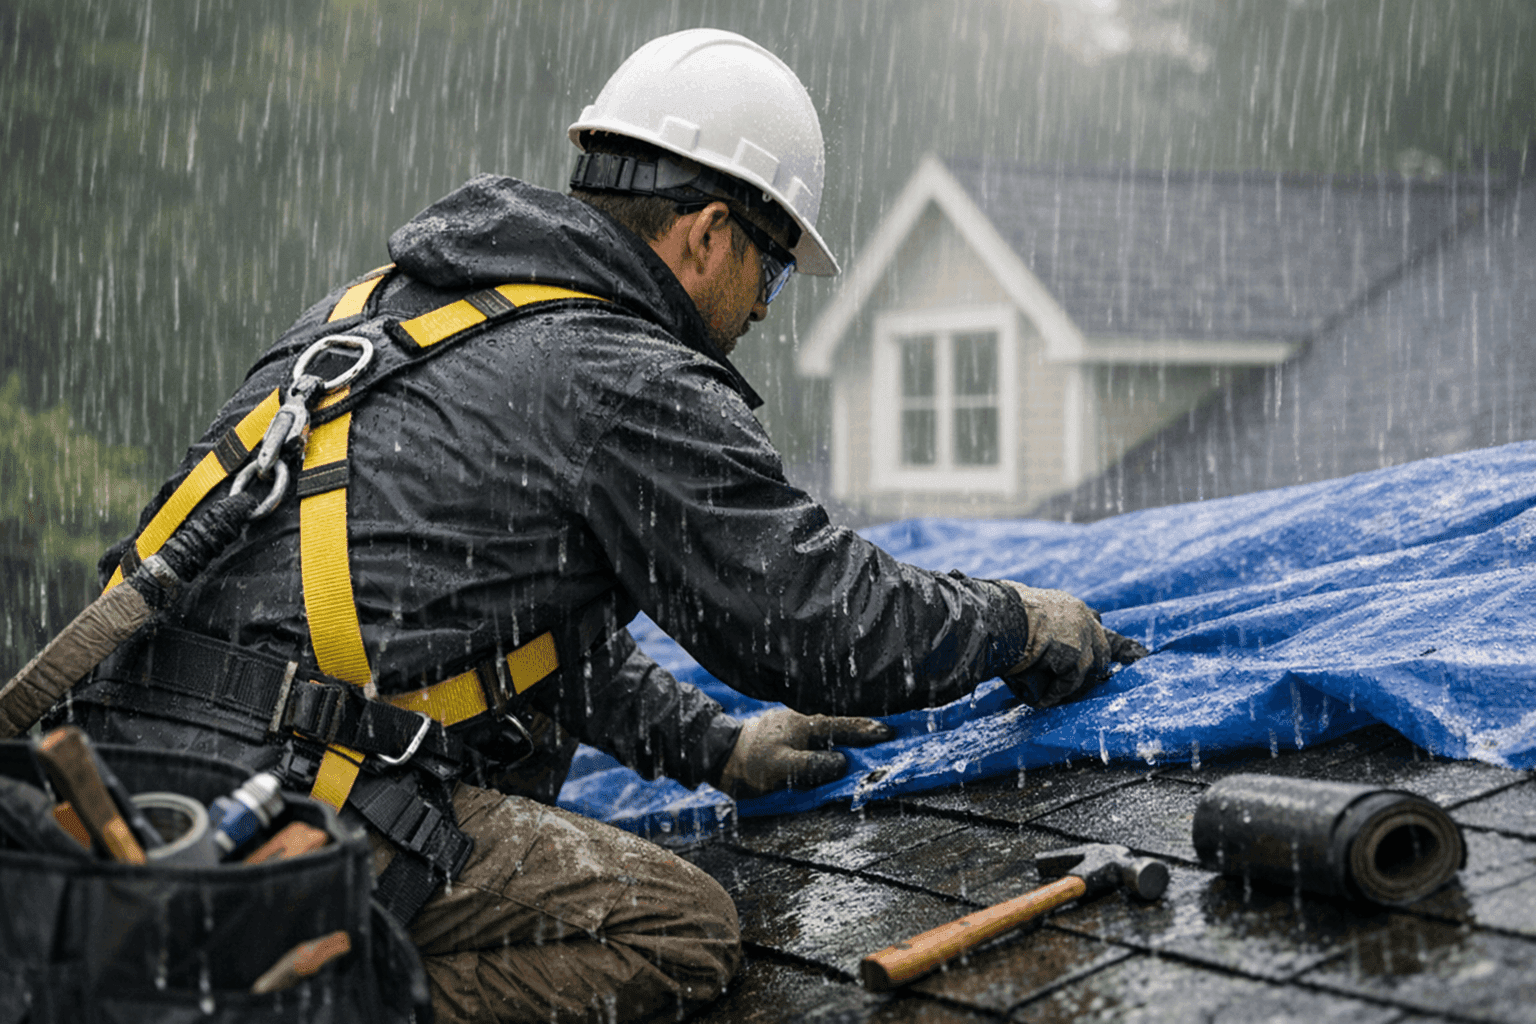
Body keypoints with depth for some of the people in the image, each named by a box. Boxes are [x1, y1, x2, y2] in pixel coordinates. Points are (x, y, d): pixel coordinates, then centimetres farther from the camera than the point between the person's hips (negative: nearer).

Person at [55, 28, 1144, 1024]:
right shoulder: (633, 385, -8)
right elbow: (832, 621, -3)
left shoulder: (399, 296, 21)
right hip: (283, 810, -9)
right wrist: (1025, 623, 16)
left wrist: (716, 745, 29)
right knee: (686, 929, -3)